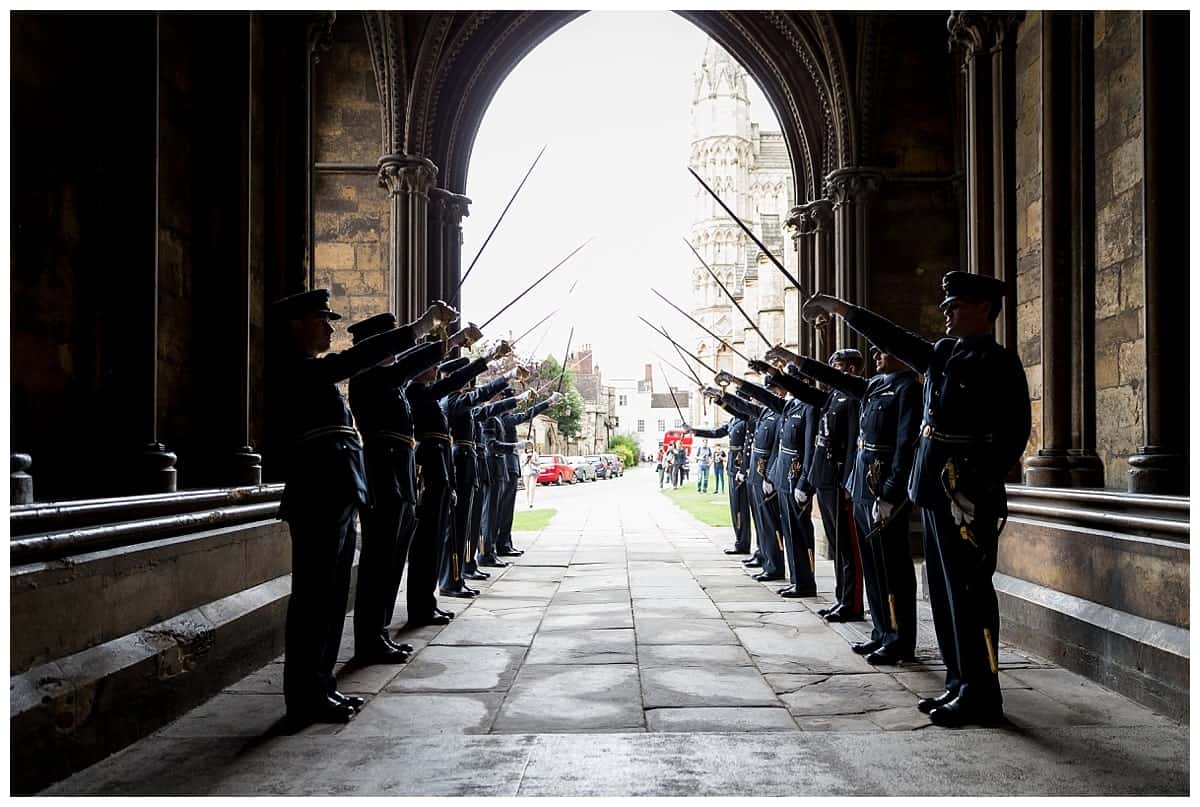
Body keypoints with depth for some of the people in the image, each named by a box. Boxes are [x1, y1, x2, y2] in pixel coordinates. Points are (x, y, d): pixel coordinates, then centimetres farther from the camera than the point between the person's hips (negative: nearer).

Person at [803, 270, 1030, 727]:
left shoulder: (999, 364, -9)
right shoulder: (942, 353, 15)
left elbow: (1015, 432, -16)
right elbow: (894, 339, 23)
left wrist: (978, 487, -21)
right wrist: (842, 309, 20)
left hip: (967, 496, -9)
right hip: (934, 492, 9)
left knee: (969, 591, -3)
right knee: (945, 591, 13)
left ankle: (981, 696, 6)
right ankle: (959, 684, 23)